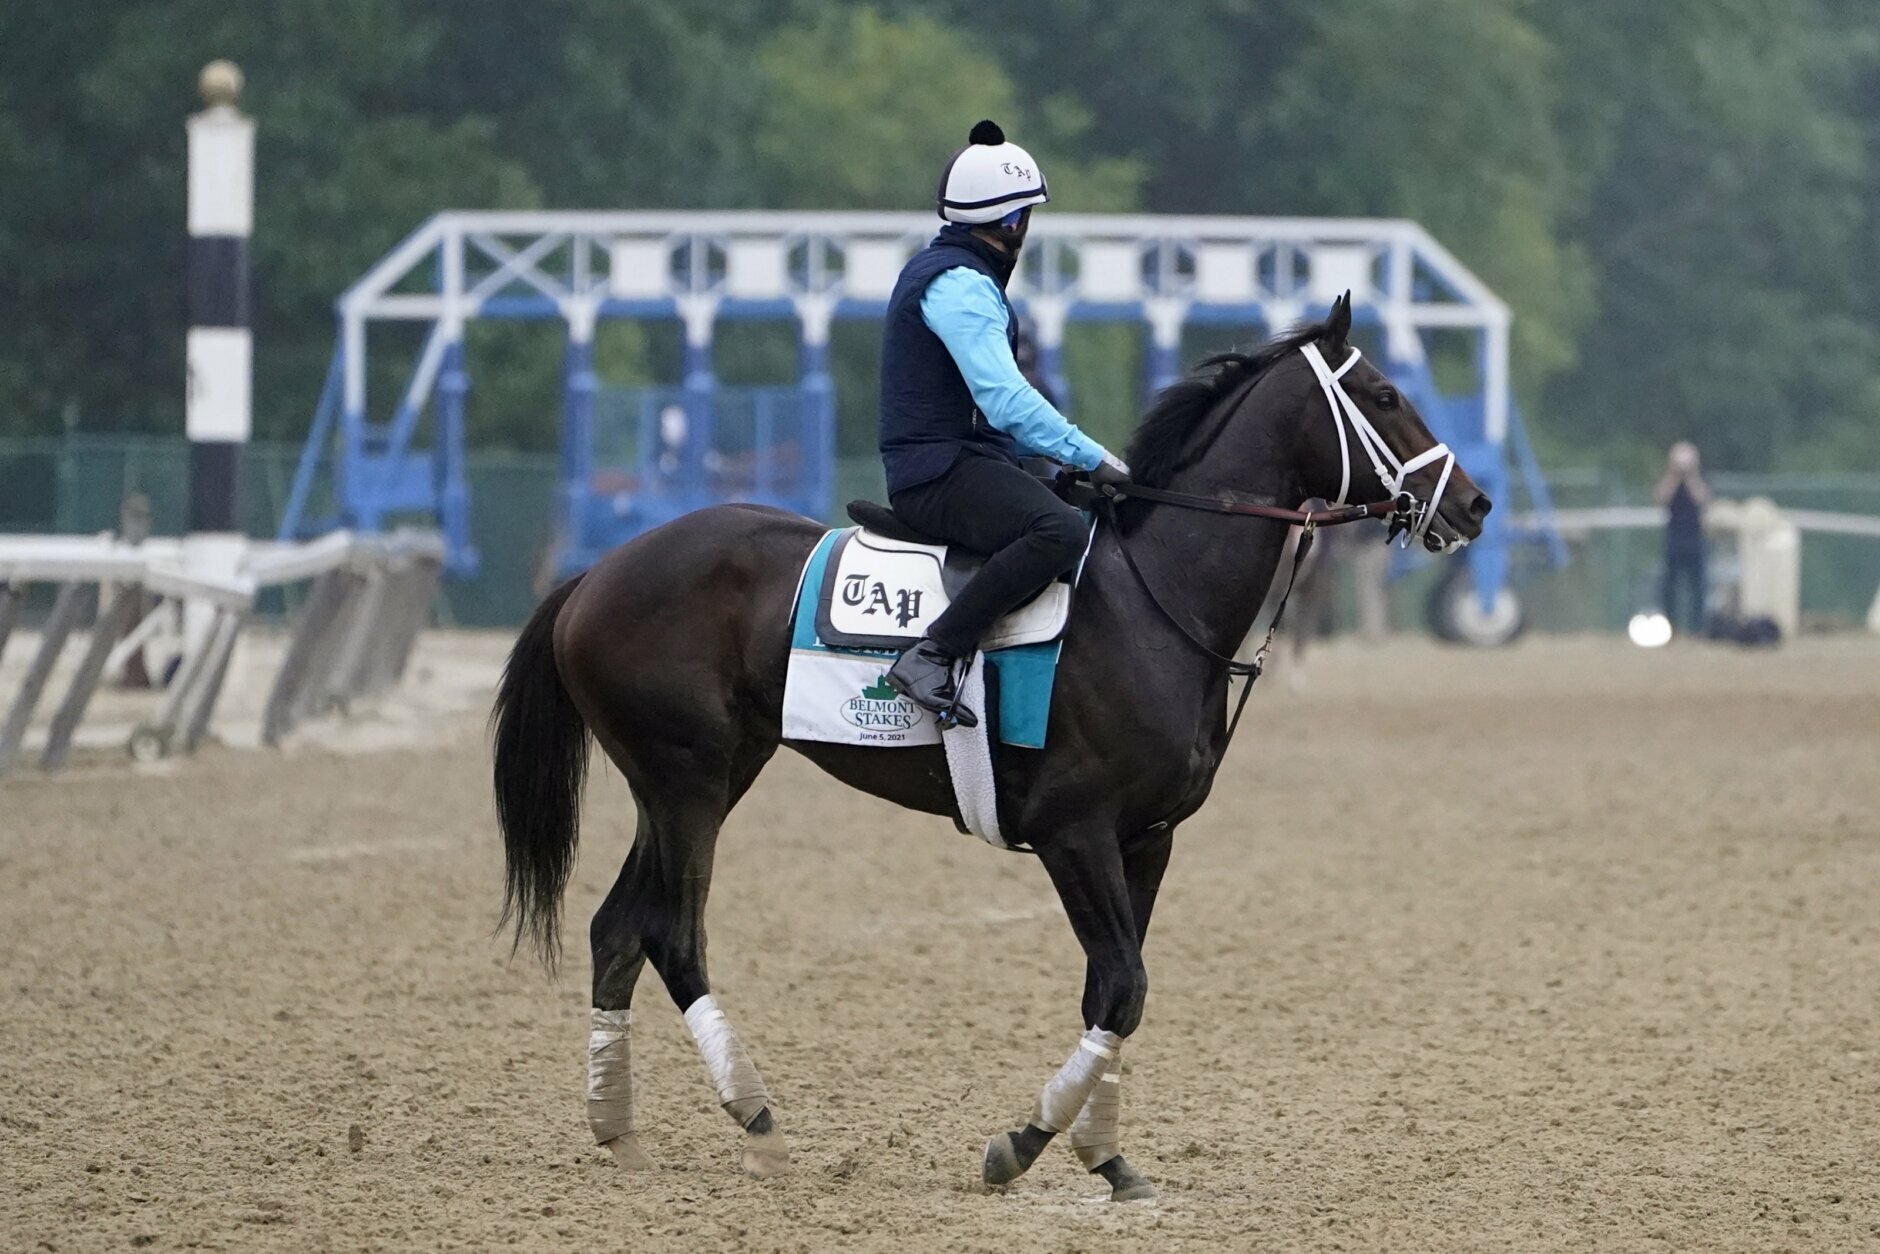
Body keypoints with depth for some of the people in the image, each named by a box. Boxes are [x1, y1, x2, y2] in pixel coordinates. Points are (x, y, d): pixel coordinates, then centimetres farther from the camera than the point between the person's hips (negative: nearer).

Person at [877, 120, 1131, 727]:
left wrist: (1074, 455, 16)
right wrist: (1093, 459, -20)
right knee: (1060, 530, -34)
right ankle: (934, 658, -34)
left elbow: (998, 400, 26)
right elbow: (1006, 400, -23)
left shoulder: (937, 269, 21)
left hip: (954, 463, 11)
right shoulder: (960, 284, -13)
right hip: (943, 474, -11)